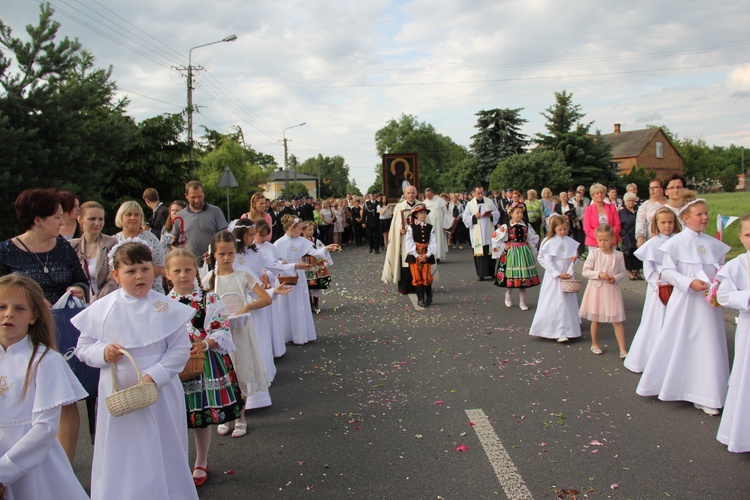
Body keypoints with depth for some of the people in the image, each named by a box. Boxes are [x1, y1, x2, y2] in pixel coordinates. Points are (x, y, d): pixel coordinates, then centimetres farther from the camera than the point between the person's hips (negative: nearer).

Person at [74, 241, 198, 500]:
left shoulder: (167, 308, -6)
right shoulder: (101, 309, -2)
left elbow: (181, 348, -7)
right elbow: (83, 347, 5)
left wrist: (154, 376, -17)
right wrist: (102, 352, -16)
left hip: (160, 393, -1)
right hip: (116, 395, 1)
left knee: (163, 456, 12)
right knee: (119, 459, 11)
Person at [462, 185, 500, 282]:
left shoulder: (489, 201, 6)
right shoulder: (470, 204, 1)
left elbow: (497, 213, 10)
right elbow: (465, 218, 0)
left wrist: (491, 215, -11)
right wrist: (474, 217, -16)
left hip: (488, 232, 2)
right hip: (477, 233, -2)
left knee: (491, 251, 2)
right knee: (479, 252, -3)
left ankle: (492, 272, 11)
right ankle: (481, 274, 2)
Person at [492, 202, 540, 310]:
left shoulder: (527, 226, 3)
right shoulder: (506, 227, -8)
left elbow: (534, 238, 14)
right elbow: (495, 238, -8)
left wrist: (529, 248, 4)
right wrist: (503, 247, -7)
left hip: (524, 254, 3)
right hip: (511, 254, -3)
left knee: (523, 277, 4)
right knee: (511, 276, 3)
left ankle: (522, 302, 14)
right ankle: (507, 295, 30)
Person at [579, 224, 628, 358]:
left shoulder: (618, 255, -3)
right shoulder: (593, 253, -6)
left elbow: (623, 272, 6)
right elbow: (585, 271, -6)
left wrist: (615, 278, -14)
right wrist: (599, 274, -19)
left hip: (612, 290, 0)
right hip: (596, 288, 0)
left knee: (617, 321, 0)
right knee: (595, 319, 13)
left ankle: (622, 349, 6)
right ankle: (594, 344, 31)